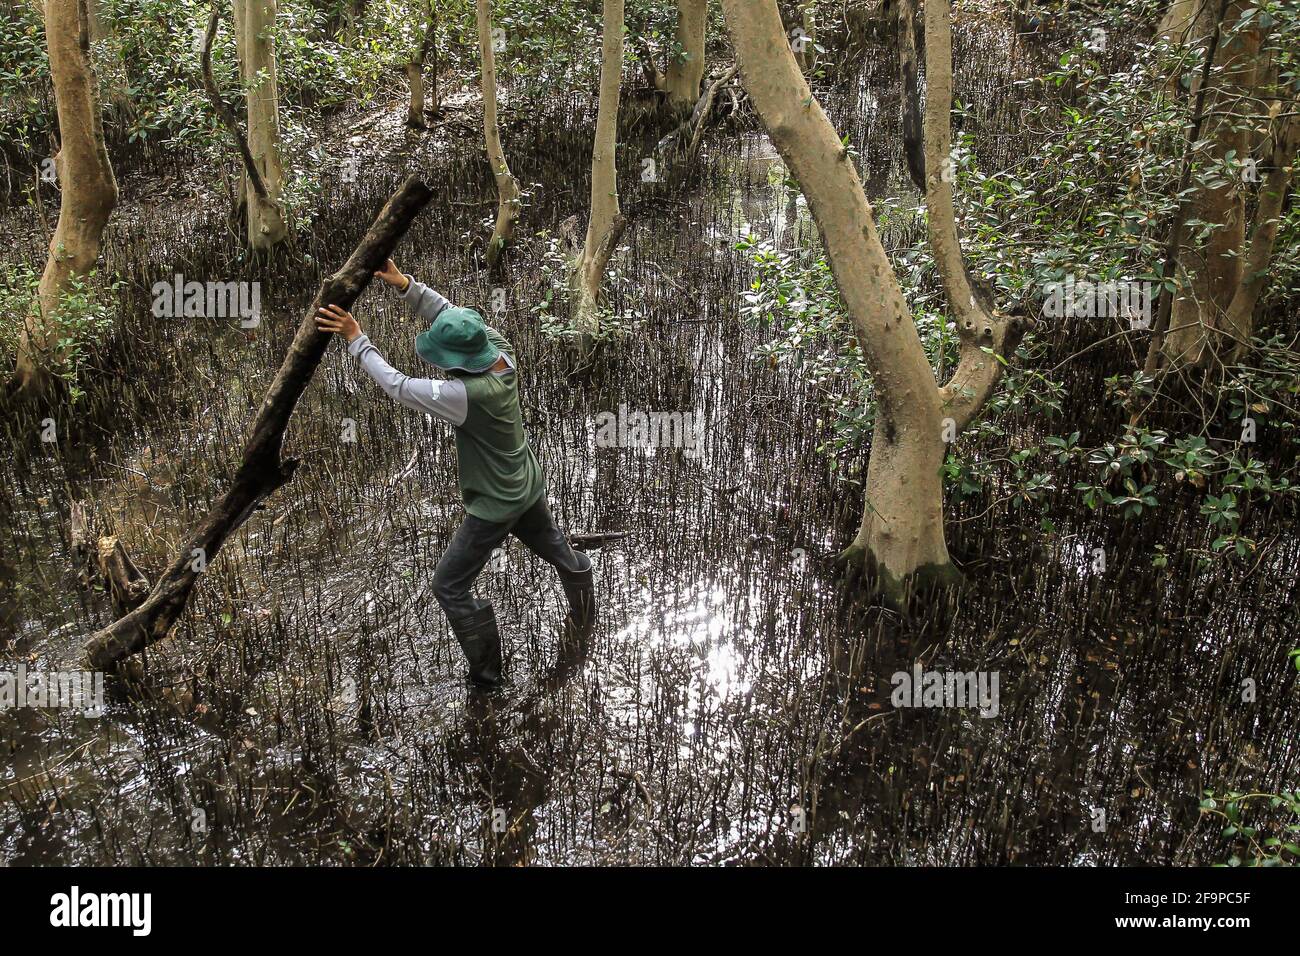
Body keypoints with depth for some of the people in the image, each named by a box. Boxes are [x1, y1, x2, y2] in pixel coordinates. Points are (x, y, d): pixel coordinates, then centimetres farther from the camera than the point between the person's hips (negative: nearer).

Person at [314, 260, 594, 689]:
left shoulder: (469, 394, -37)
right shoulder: (500, 353, -16)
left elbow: (398, 387, -31)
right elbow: (449, 314, -5)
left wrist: (357, 340, -24)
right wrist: (404, 284, -14)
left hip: (494, 506, -8)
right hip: (528, 487, 9)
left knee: (450, 586, 7)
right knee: (554, 548, 31)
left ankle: (486, 672, 18)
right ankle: (585, 618, 56)